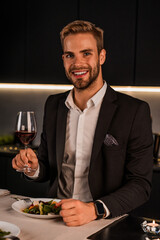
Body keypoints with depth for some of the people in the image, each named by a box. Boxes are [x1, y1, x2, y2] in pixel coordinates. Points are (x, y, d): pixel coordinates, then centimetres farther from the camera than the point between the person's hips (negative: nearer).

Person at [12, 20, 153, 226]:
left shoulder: (134, 111, -7)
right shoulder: (53, 105, 9)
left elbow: (140, 185, -9)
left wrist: (95, 209, -24)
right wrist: (34, 168, -5)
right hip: (55, 219, 3)